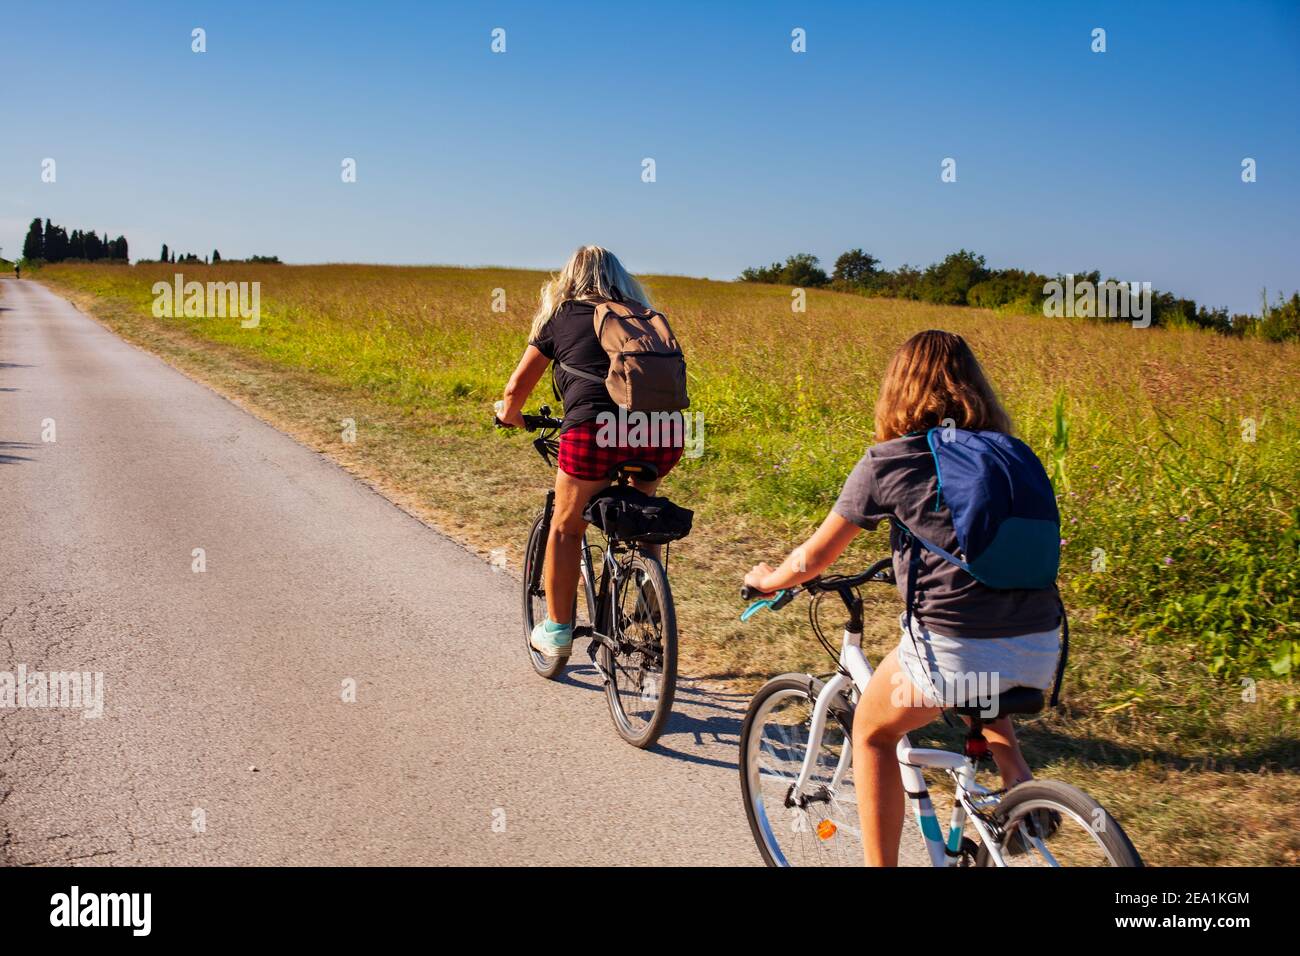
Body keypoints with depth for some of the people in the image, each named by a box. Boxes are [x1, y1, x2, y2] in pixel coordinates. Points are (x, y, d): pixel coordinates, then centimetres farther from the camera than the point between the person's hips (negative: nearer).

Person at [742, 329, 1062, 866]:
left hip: (955, 648, -5)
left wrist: (767, 579, 30)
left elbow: (813, 560, 9)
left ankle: (881, 865, 21)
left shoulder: (888, 461, 2)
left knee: (872, 733, 22)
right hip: (1043, 651, 5)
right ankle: (1016, 777, 18)